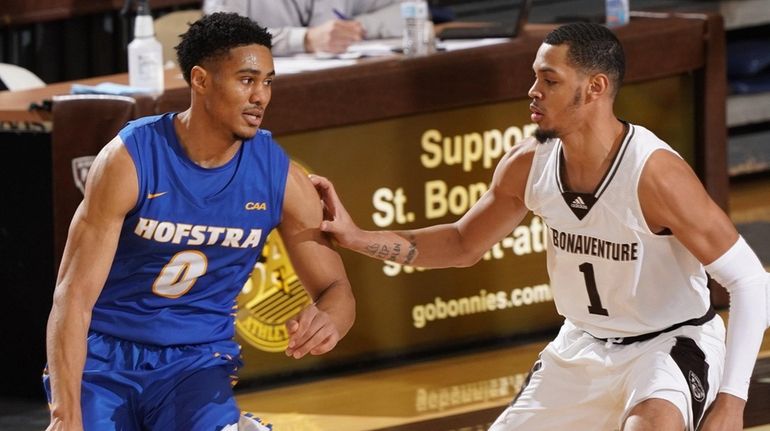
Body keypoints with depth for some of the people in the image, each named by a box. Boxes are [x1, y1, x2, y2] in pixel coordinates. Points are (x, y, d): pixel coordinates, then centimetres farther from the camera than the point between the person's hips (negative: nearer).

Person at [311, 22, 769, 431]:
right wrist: (359, 238, -6)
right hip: (583, 347, 6)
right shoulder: (529, 165, -11)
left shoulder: (655, 172, -28)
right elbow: (464, 245, 7)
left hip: (672, 344, -6)